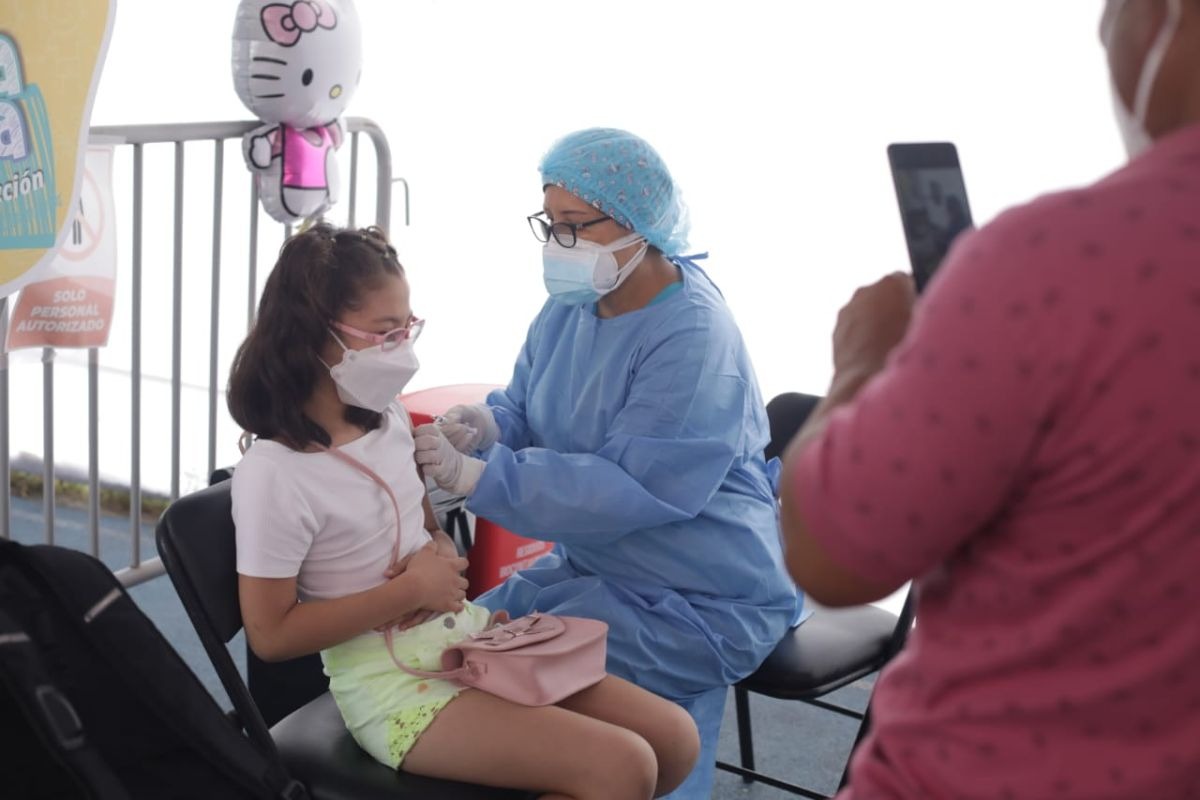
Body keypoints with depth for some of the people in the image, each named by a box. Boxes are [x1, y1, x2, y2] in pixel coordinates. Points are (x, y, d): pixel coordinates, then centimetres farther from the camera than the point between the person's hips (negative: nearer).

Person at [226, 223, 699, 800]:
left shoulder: (389, 420, 5)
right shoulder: (273, 474, -17)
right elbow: (270, 634, -16)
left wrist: (445, 557, -4)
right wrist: (409, 590, -18)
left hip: (468, 636, 8)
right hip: (393, 686, -8)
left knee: (674, 739, -1)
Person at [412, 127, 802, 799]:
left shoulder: (693, 338, -25)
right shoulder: (571, 307, 2)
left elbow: (630, 489, -29)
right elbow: (525, 404, 9)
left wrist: (479, 477, -33)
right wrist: (488, 425, -16)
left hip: (704, 602, -8)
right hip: (597, 564, 8)